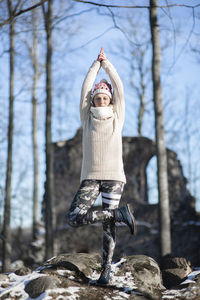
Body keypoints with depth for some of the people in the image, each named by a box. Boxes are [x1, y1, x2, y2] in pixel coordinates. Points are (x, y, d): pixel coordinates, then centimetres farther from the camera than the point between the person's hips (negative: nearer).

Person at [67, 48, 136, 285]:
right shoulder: (87, 119, 12)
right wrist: (96, 63, 19)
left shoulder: (117, 119, 11)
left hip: (114, 176, -1)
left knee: (108, 225, -5)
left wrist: (107, 64, 18)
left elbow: (119, 88, 11)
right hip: (91, 177, 1)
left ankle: (106, 268, 3)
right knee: (73, 218, -16)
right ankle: (120, 213, -5)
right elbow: (85, 88, 12)